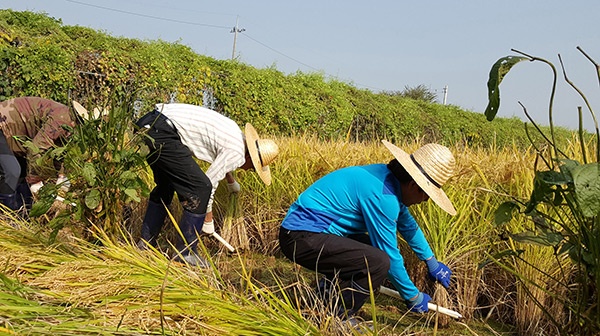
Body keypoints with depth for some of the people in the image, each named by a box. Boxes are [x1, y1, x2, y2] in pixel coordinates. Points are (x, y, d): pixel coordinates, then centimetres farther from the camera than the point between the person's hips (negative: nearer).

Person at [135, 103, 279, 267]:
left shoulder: (236, 133, 21)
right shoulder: (237, 153, -7)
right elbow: (210, 182, -3)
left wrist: (232, 184, 59)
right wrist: (208, 219, 12)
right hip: (162, 133, -11)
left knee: (165, 185, 26)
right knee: (199, 187, -9)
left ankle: (145, 243, 33)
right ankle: (186, 253, 0)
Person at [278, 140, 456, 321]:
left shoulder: (387, 176, 8)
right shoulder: (382, 196, -22)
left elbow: (408, 225, 25)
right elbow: (390, 255, -15)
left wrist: (431, 261, 34)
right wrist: (413, 297, -1)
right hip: (302, 238, -11)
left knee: (379, 250, 17)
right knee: (379, 262, -23)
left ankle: (327, 294, 15)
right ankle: (337, 318, -5)